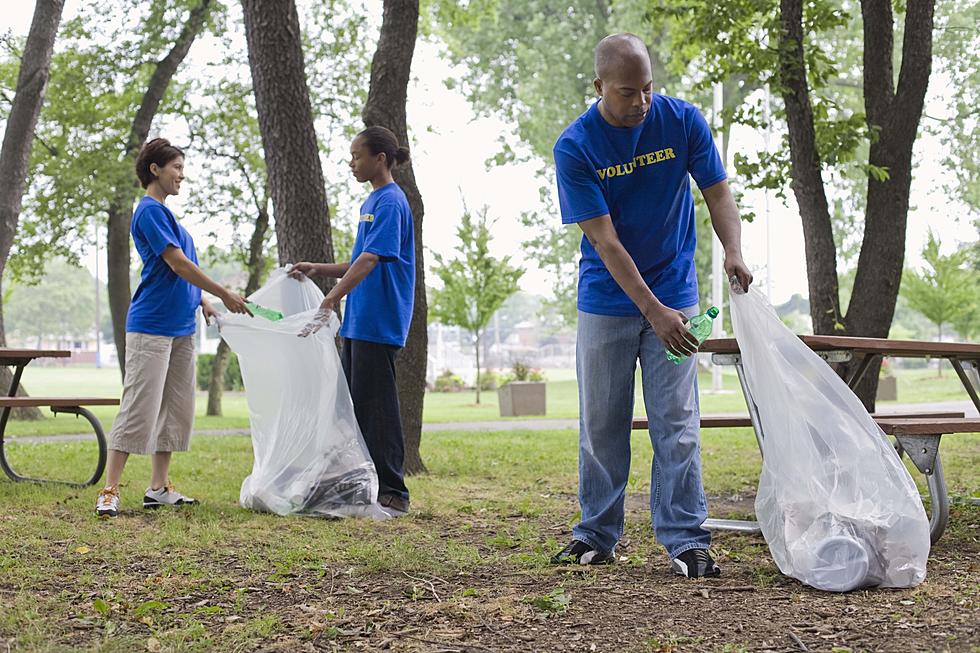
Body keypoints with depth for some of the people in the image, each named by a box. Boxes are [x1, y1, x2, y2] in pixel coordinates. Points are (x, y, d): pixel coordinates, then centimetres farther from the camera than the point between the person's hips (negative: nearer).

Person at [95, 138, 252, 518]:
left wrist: (201, 301, 11)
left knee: (175, 410, 10)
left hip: (181, 327, 10)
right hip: (151, 326, -10)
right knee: (139, 409, -10)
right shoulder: (150, 211, -12)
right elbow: (178, 264, -17)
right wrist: (225, 295, -12)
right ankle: (109, 493, -6)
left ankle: (159, 488, 15)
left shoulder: (164, 212, 18)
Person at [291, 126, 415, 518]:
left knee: (376, 407, -6)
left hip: (378, 323, -10)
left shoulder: (390, 202, -13)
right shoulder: (371, 202, 17)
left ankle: (392, 495, 1)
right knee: (352, 404, 14)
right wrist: (319, 270, 10)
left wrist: (329, 302, -32)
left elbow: (370, 260, -25)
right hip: (358, 322, 10)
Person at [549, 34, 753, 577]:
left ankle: (685, 540, 3)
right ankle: (597, 537, 19)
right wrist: (654, 312, -26)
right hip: (607, 302, 0)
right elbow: (605, 241, -18)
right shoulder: (574, 148, -14)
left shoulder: (683, 121, -8)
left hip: (673, 295, 1)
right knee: (601, 426, 7)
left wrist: (733, 251, -23)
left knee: (677, 425, -2)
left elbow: (717, 191, -2)